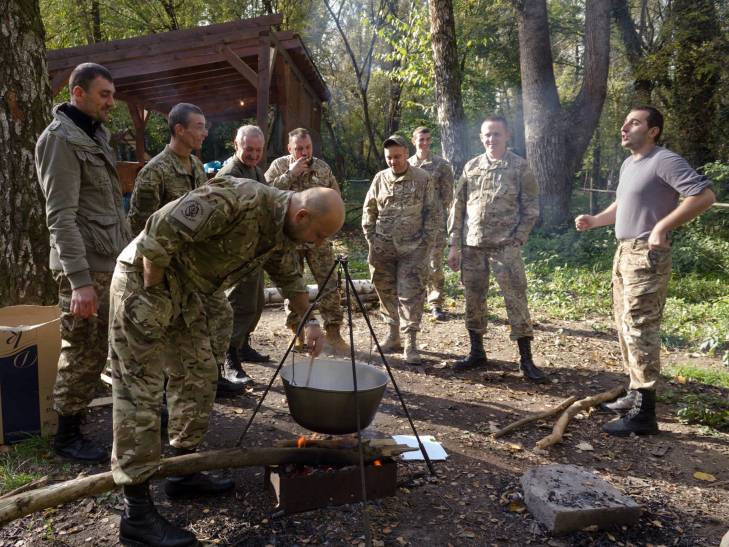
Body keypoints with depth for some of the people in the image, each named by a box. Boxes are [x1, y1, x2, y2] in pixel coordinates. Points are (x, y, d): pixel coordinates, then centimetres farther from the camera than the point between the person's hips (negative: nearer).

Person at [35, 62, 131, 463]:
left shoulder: (96, 136, 16)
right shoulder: (61, 139, -12)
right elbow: (61, 217, -19)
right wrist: (80, 280, -24)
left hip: (112, 263, 9)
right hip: (85, 267, -8)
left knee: (98, 349, 17)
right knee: (83, 353, 1)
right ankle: (67, 435, 15)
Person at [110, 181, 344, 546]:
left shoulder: (281, 231, 2)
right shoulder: (238, 200, -28)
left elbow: (289, 277, 22)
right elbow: (160, 232, -30)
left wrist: (308, 322, 21)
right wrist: (154, 295, -20)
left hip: (188, 291, 9)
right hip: (146, 279, -9)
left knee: (199, 378, 12)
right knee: (141, 394, -8)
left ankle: (183, 473, 27)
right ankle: (136, 515, -1)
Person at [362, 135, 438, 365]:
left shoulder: (422, 178, -1)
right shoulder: (380, 178, 7)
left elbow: (431, 213, 1)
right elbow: (369, 211, 14)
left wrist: (425, 241, -5)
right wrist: (371, 239, 7)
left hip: (412, 248, -3)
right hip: (383, 248, 3)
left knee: (410, 293, -6)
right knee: (387, 292, 9)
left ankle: (410, 344, -2)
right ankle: (393, 336, 24)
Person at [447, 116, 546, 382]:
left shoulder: (519, 167, 1)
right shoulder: (471, 167, 11)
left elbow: (531, 209, 1)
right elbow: (458, 207, 11)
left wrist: (517, 240, -9)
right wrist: (454, 244, 6)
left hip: (505, 246, -4)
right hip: (471, 246, 4)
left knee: (515, 300, -4)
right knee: (473, 300, 10)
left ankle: (526, 359, 6)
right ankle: (477, 352, 24)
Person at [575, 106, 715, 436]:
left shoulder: (664, 161, -14)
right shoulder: (628, 164, 16)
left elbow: (704, 195, -23)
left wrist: (662, 227, -25)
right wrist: (594, 220, 13)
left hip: (647, 255, -10)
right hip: (624, 252, 10)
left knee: (640, 328, -10)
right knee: (625, 326, 15)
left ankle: (644, 413, -4)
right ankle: (635, 394, 28)